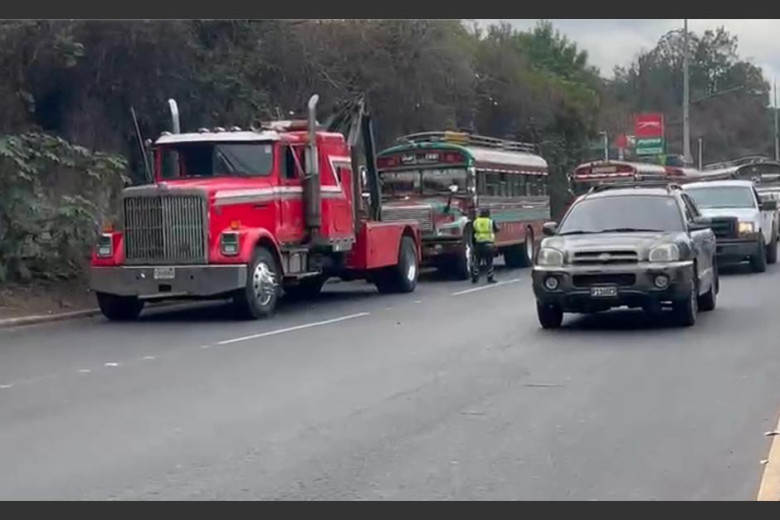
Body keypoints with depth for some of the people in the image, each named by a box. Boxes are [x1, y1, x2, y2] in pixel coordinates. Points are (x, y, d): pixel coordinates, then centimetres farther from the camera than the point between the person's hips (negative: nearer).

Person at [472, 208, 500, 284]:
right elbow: (497, 229, 10)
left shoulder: (476, 221, 5)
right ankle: (490, 278, 4)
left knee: (478, 261, 11)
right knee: (489, 262, 4)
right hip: (488, 243, -3)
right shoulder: (491, 222, -2)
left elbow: (473, 231, 8)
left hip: (478, 243, 3)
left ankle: (475, 278, 11)